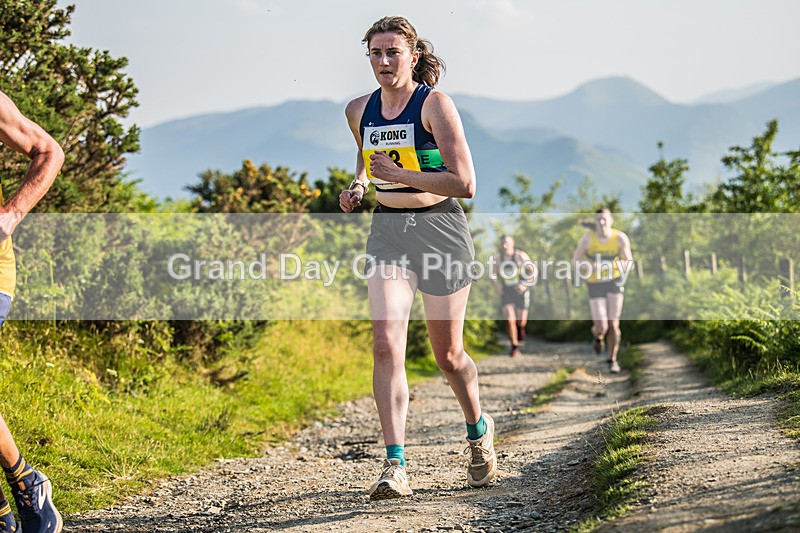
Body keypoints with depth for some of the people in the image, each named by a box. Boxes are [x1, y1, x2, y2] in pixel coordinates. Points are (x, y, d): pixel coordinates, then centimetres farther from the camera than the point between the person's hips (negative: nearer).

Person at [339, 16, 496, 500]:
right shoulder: (359, 111, 6)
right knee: (386, 344, -15)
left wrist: (399, 175, -20)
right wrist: (359, 186, 8)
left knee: (447, 354, 8)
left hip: (440, 230, -4)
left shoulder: (435, 104, -11)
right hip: (387, 231, 4)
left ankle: (479, 429, 38)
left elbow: (465, 184, -17)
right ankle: (395, 466, -17)